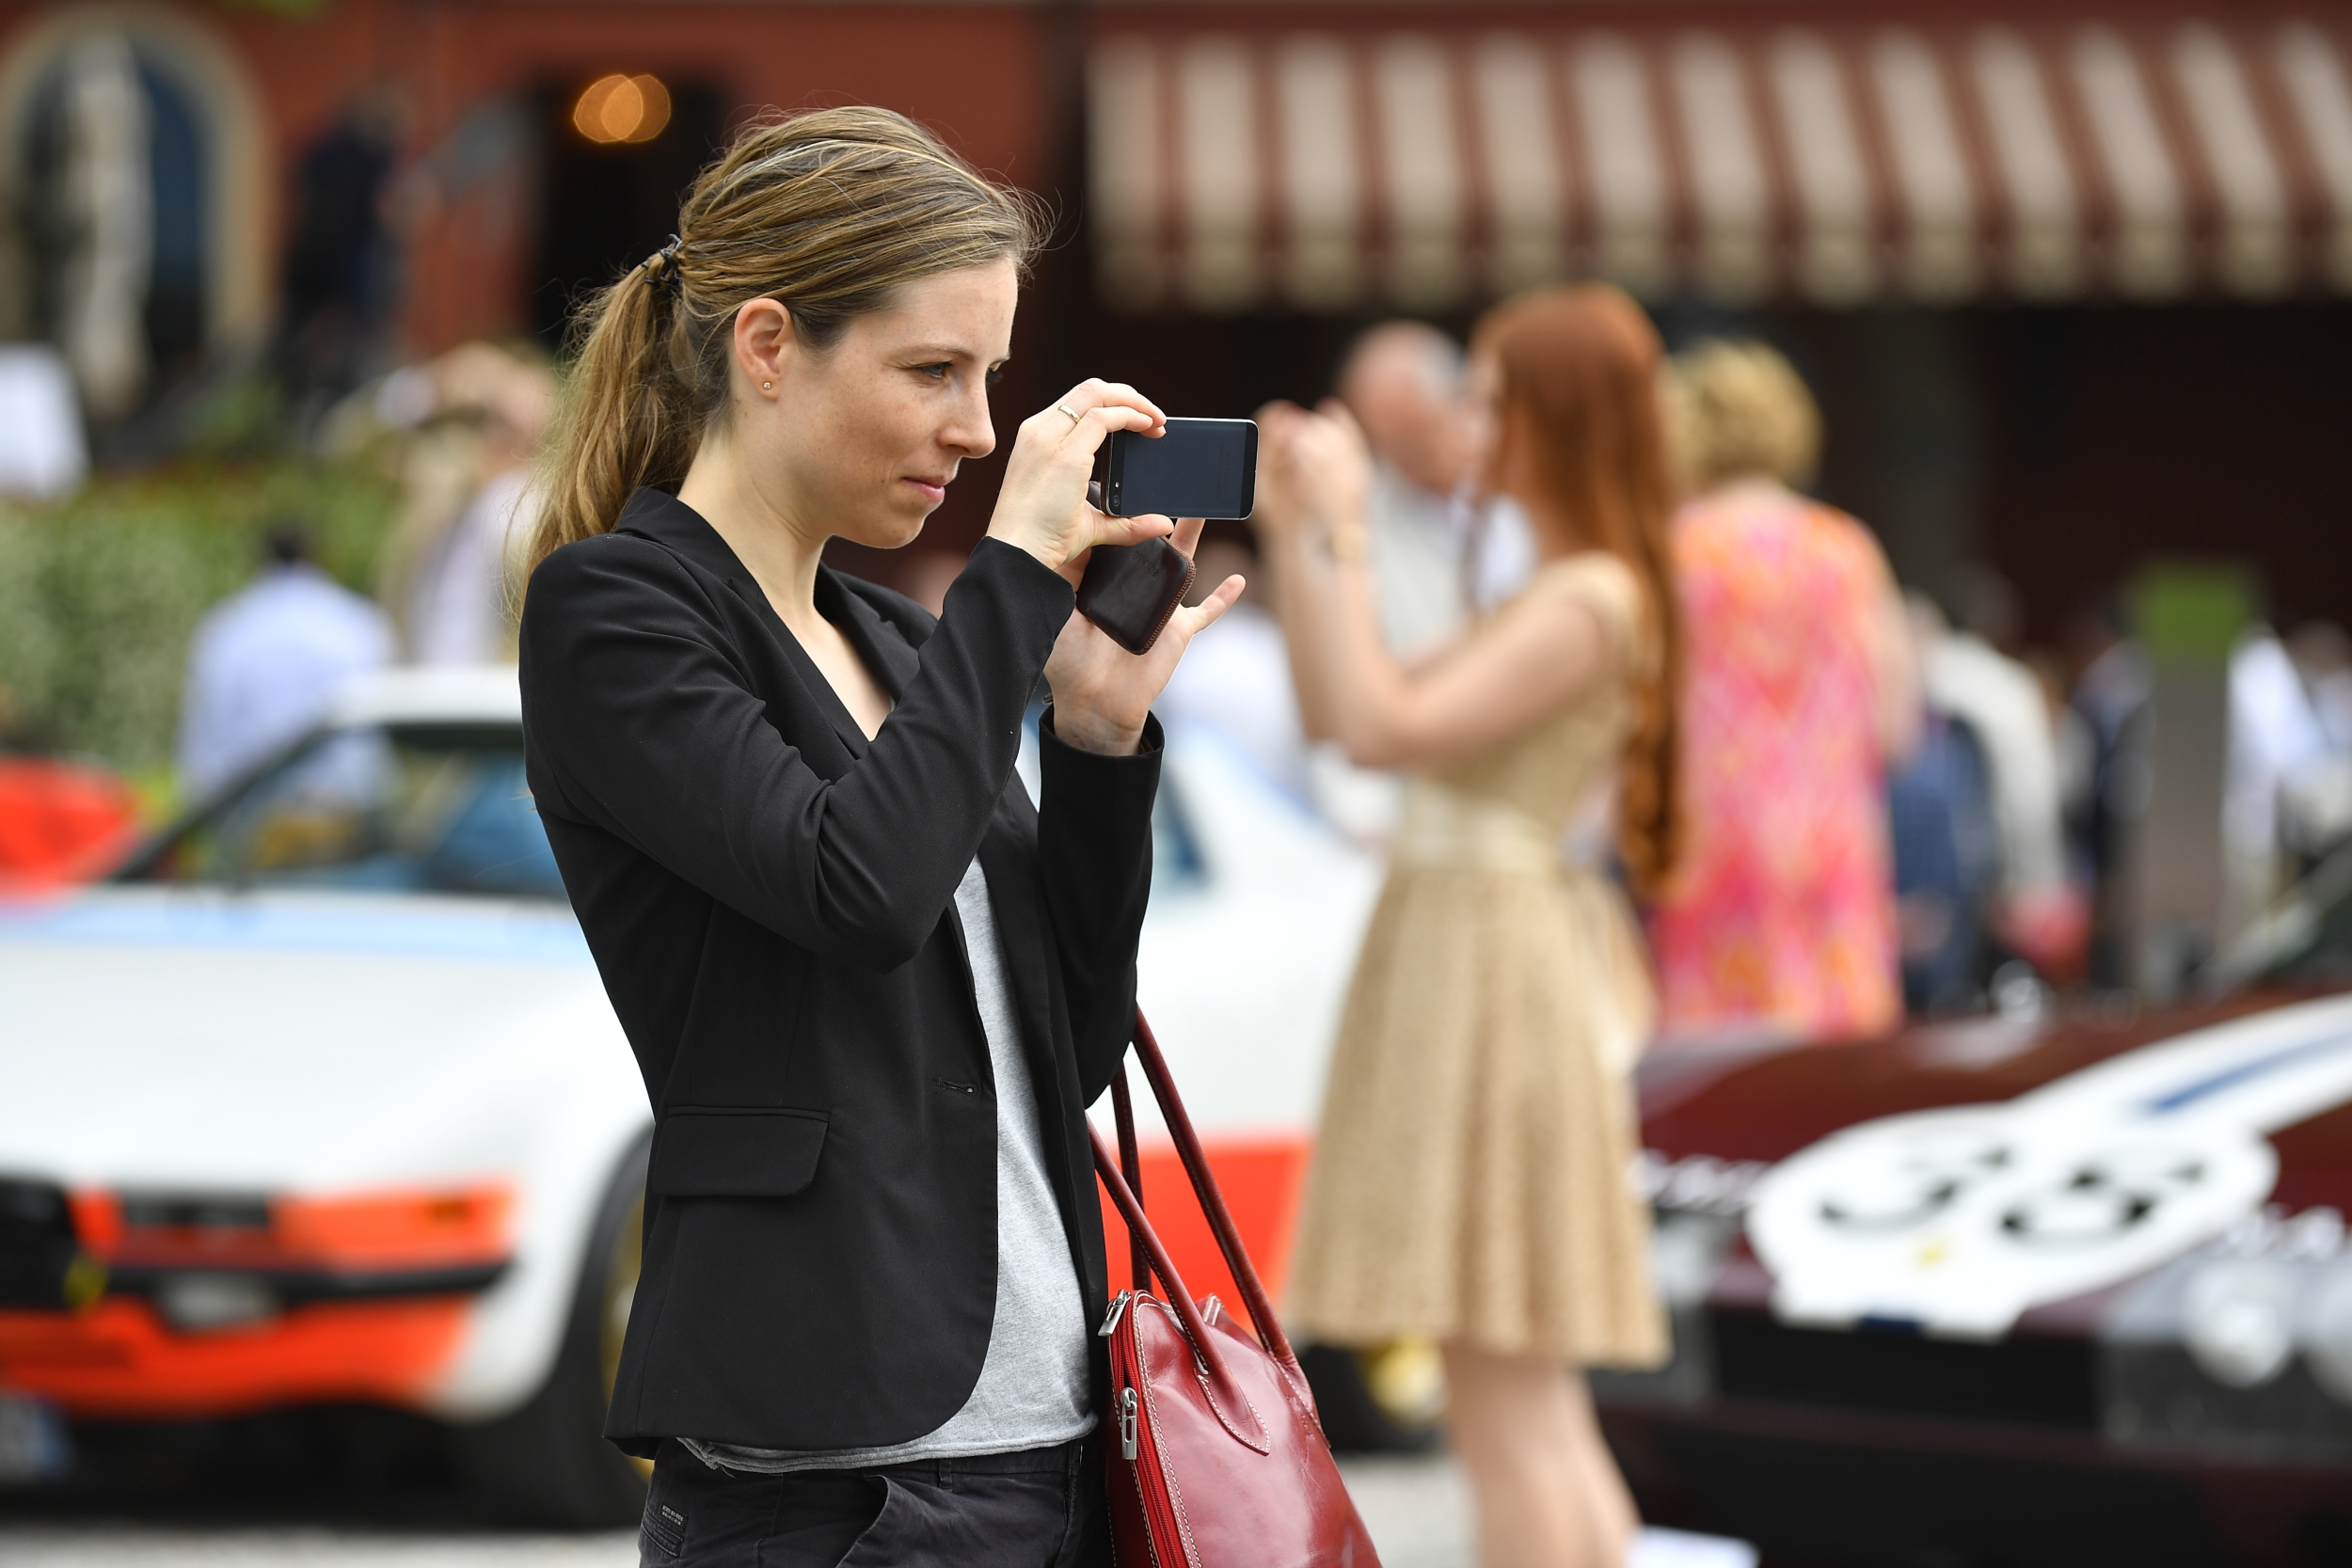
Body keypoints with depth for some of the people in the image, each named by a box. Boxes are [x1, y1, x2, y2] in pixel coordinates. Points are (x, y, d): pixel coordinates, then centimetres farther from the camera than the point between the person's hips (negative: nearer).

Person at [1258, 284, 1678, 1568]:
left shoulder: (1590, 602, -15)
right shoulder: (1552, 593, 17)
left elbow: (1383, 728, -21)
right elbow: (1335, 713, 19)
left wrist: (1343, 537, -14)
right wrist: (1290, 534, 13)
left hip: (1500, 970, -11)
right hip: (1459, 953, 11)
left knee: (1507, 1401, -9)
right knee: (1530, 1410, 14)